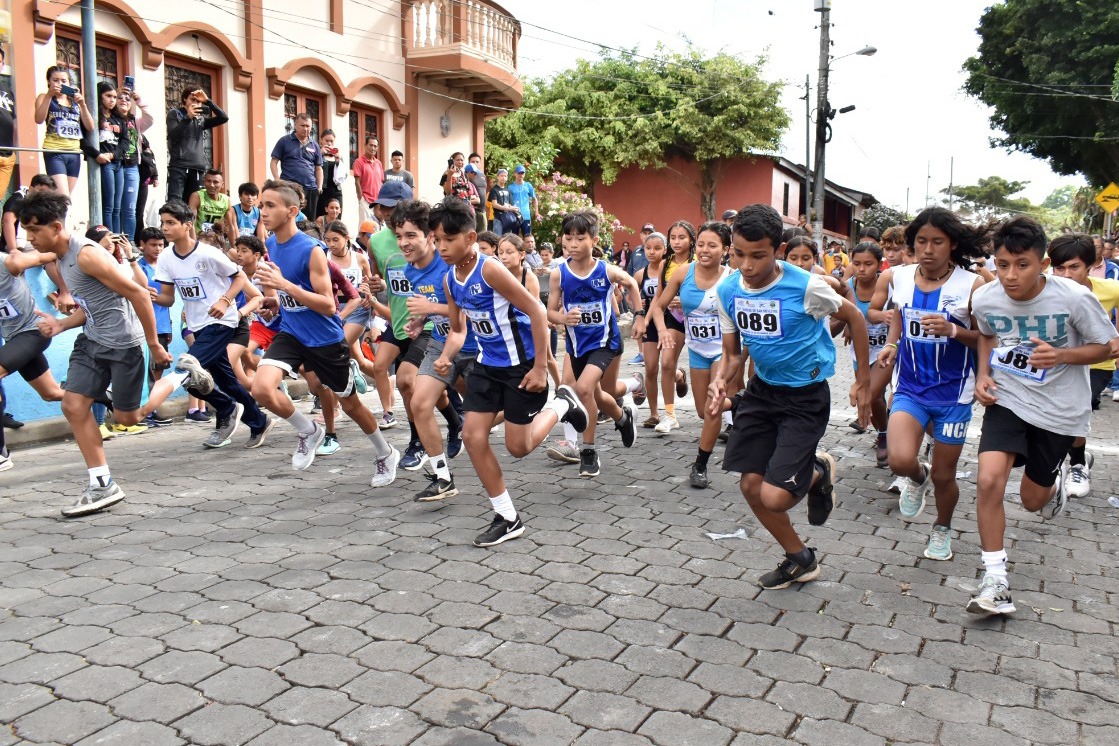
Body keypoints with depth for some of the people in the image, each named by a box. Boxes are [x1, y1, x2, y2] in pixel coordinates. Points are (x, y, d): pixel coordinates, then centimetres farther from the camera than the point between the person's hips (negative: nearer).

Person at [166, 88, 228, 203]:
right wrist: (188, 118, -13)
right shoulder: (174, 114, 10)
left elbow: (224, 118, 8)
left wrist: (207, 101, 1)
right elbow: (173, 135, -6)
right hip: (178, 166, -4)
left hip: (198, 168, 4)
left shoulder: (201, 119, 20)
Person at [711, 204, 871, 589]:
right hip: (762, 388, 6)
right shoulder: (728, 290, -7)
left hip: (805, 396, -5)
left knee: (775, 497, -15)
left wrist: (863, 383, 2)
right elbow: (731, 353, 4)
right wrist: (720, 382, -18)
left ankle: (818, 473, 21)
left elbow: (853, 318, -3)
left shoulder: (806, 286, -21)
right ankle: (800, 559, 29)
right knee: (751, 486, 5)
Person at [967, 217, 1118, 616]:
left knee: (1033, 500, 13)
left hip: (1059, 408, -1)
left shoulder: (1074, 298, -21)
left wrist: (1061, 355, -26)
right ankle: (995, 579, -7)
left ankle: (1055, 478, 53)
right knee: (989, 480, -21)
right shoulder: (984, 298, -12)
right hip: (1007, 401, 1)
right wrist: (984, 374, -4)